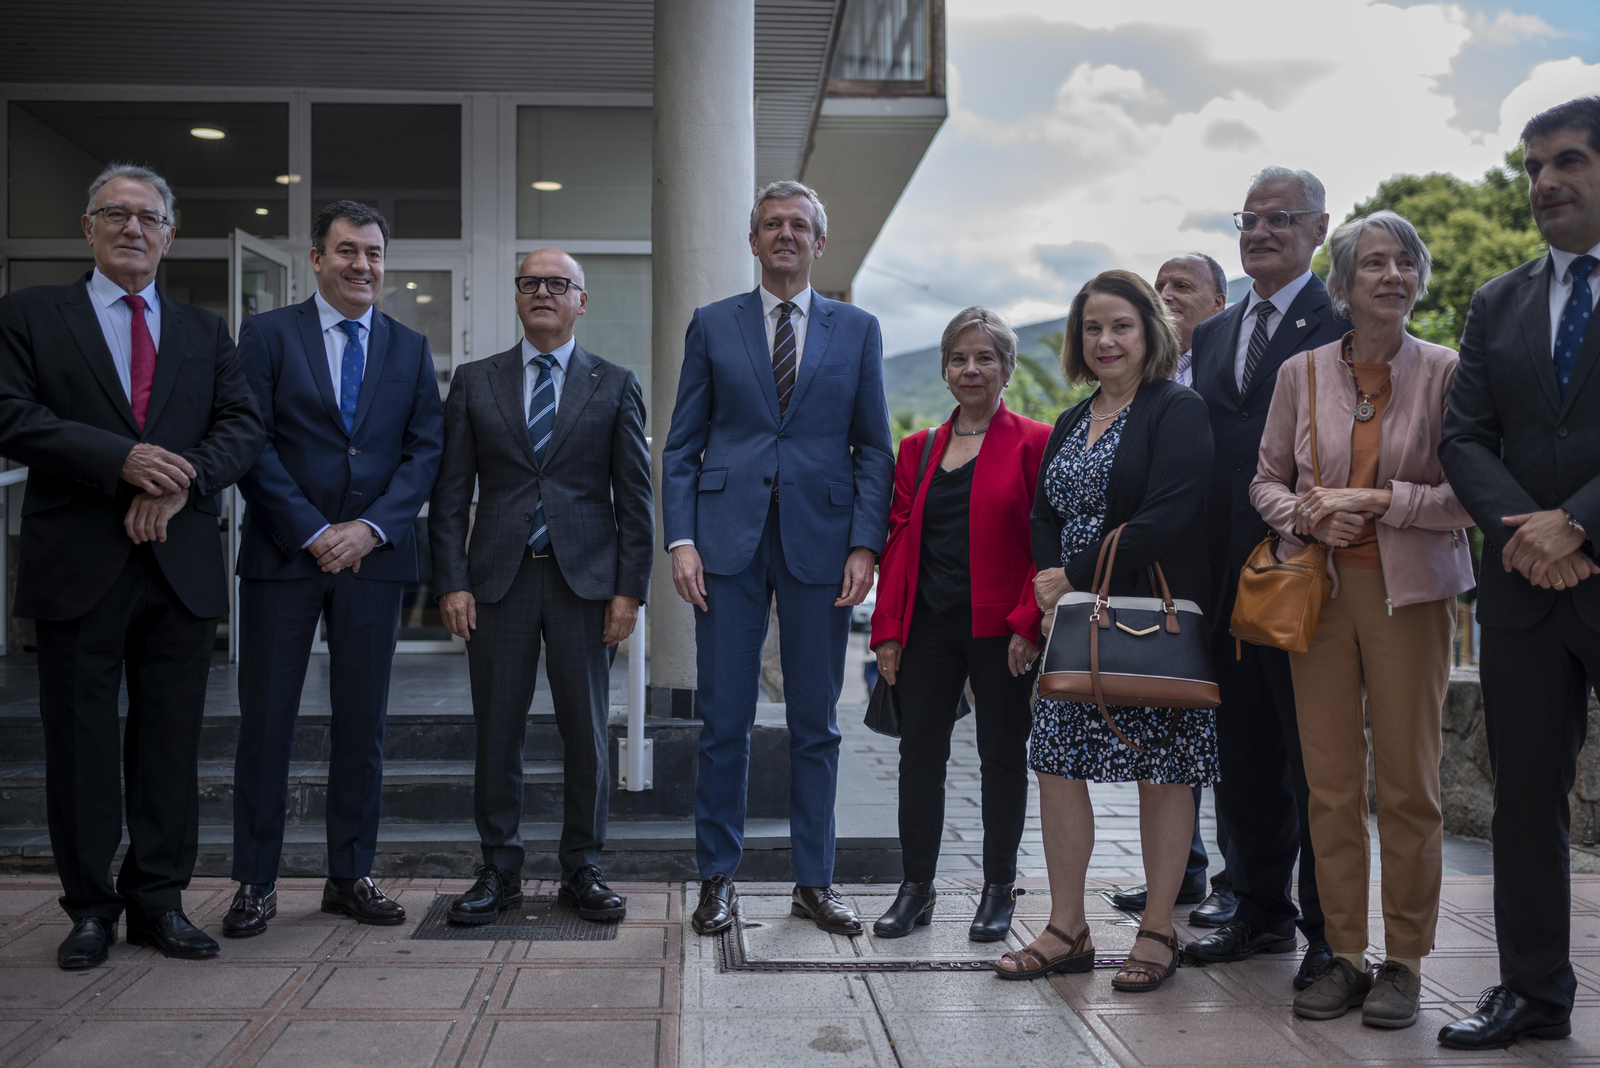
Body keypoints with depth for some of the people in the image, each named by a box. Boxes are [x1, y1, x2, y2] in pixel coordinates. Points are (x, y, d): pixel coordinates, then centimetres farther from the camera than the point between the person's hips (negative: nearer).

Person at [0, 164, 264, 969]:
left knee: (173, 741, 6)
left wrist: (184, 480, -14)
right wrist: (123, 461, -18)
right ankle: (90, 907, 16)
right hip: (79, 566, -2)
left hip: (181, 563, 3)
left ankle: (159, 900, 17)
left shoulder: (204, 332, 16)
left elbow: (243, 426, 6)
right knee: (81, 742, 4)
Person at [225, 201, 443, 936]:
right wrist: (312, 533, -11)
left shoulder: (410, 349, 11)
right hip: (283, 554, -2)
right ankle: (255, 883, 10)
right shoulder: (268, 334, 3)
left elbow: (425, 451, 5)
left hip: (373, 555, 2)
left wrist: (370, 528, -9)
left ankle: (350, 876, 17)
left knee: (362, 724, 6)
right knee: (266, 721, 0)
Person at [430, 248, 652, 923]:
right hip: (499, 579, 1)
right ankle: (499, 872, 16)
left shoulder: (615, 386, 7)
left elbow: (634, 496, 4)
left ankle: (582, 870, 16)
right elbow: (451, 493, 7)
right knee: (496, 732, 4)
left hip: (584, 578, -1)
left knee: (587, 732, 4)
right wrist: (452, 582, -3)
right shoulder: (474, 382, 10)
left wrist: (630, 589, -4)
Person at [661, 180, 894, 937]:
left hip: (818, 543, 1)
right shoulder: (712, 326, 9)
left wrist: (865, 545, -4)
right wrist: (681, 540, -4)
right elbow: (682, 446, 7)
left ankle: (814, 882, 18)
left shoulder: (857, 330, 9)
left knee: (816, 725, 7)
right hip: (729, 541, 0)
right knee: (723, 723, 2)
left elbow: (874, 449, 7)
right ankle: (717, 878, 16)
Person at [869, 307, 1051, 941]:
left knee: (1002, 754, 6)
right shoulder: (918, 449, 12)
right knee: (920, 752, 6)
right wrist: (887, 628, 3)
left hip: (1001, 626, -4)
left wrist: (1029, 621, -13)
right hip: (928, 623, 4)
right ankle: (916, 889, 18)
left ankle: (999, 890, 19)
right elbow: (899, 541, 10)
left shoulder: (1033, 443, -1)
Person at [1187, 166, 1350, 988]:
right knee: (1243, 758, 13)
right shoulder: (1212, 336, 17)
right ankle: (1262, 912, 27)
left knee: (1314, 759, 2)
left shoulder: (1345, 323, -4)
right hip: (1227, 575, 7)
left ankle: (1331, 930, 14)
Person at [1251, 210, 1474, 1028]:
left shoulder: (1443, 373, -1)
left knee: (1408, 782, 1)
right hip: (1320, 588, 2)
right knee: (1330, 780, 5)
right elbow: (1266, 479, 11)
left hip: (1410, 591, -2)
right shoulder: (1301, 373, 6)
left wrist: (1381, 502, -15)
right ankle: (1344, 953, 16)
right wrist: (1308, 514, -8)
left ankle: (1405, 961, 14)